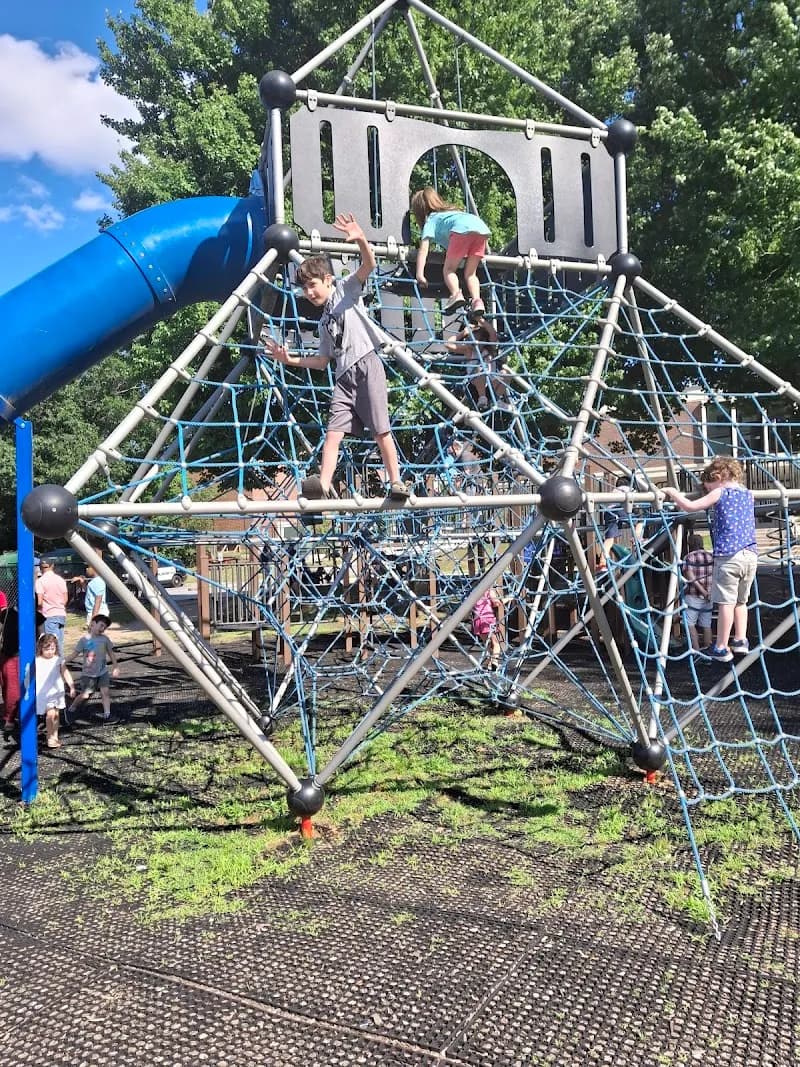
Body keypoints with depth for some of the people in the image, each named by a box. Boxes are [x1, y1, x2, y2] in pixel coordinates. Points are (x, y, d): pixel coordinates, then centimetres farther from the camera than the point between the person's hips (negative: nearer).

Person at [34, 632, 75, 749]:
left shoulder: (58, 660, 3)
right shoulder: (36, 661, -8)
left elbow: (66, 673, 8)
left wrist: (72, 687, 4)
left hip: (57, 692, 4)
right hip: (44, 694, -4)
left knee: (56, 714, 10)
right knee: (50, 713, -14)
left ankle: (55, 737, 23)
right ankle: (50, 738, -3)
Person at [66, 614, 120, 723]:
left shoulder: (105, 639, 1)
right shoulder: (84, 639, -6)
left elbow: (111, 653, 8)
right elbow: (75, 653, -3)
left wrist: (115, 667, 5)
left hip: (103, 672, 3)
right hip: (88, 673, -3)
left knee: (105, 691, -10)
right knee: (85, 695, -2)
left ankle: (107, 714, -4)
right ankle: (70, 711, 21)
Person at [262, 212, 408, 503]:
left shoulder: (346, 288, 9)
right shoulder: (324, 321, 26)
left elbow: (369, 265, -9)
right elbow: (323, 360, 27)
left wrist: (361, 240, -28)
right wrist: (290, 360, 19)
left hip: (366, 365, -7)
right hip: (343, 376, 7)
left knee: (381, 430, -9)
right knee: (333, 432, -8)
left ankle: (396, 482, -4)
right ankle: (323, 484, -18)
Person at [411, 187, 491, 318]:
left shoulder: (431, 220, 22)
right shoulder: (450, 211, 42)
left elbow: (423, 249, 9)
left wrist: (420, 275, 2)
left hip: (462, 228, -6)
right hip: (481, 225, 6)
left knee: (448, 270, 4)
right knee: (470, 273, 12)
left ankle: (456, 294, -22)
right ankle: (476, 300, -10)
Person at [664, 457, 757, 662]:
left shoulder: (720, 493, -3)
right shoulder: (748, 495, 16)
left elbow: (690, 506, -9)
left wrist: (673, 493, 6)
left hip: (728, 555, -7)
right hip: (750, 554, 7)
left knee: (726, 602, -2)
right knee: (741, 601, 19)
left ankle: (721, 648, 2)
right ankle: (740, 641, 20)